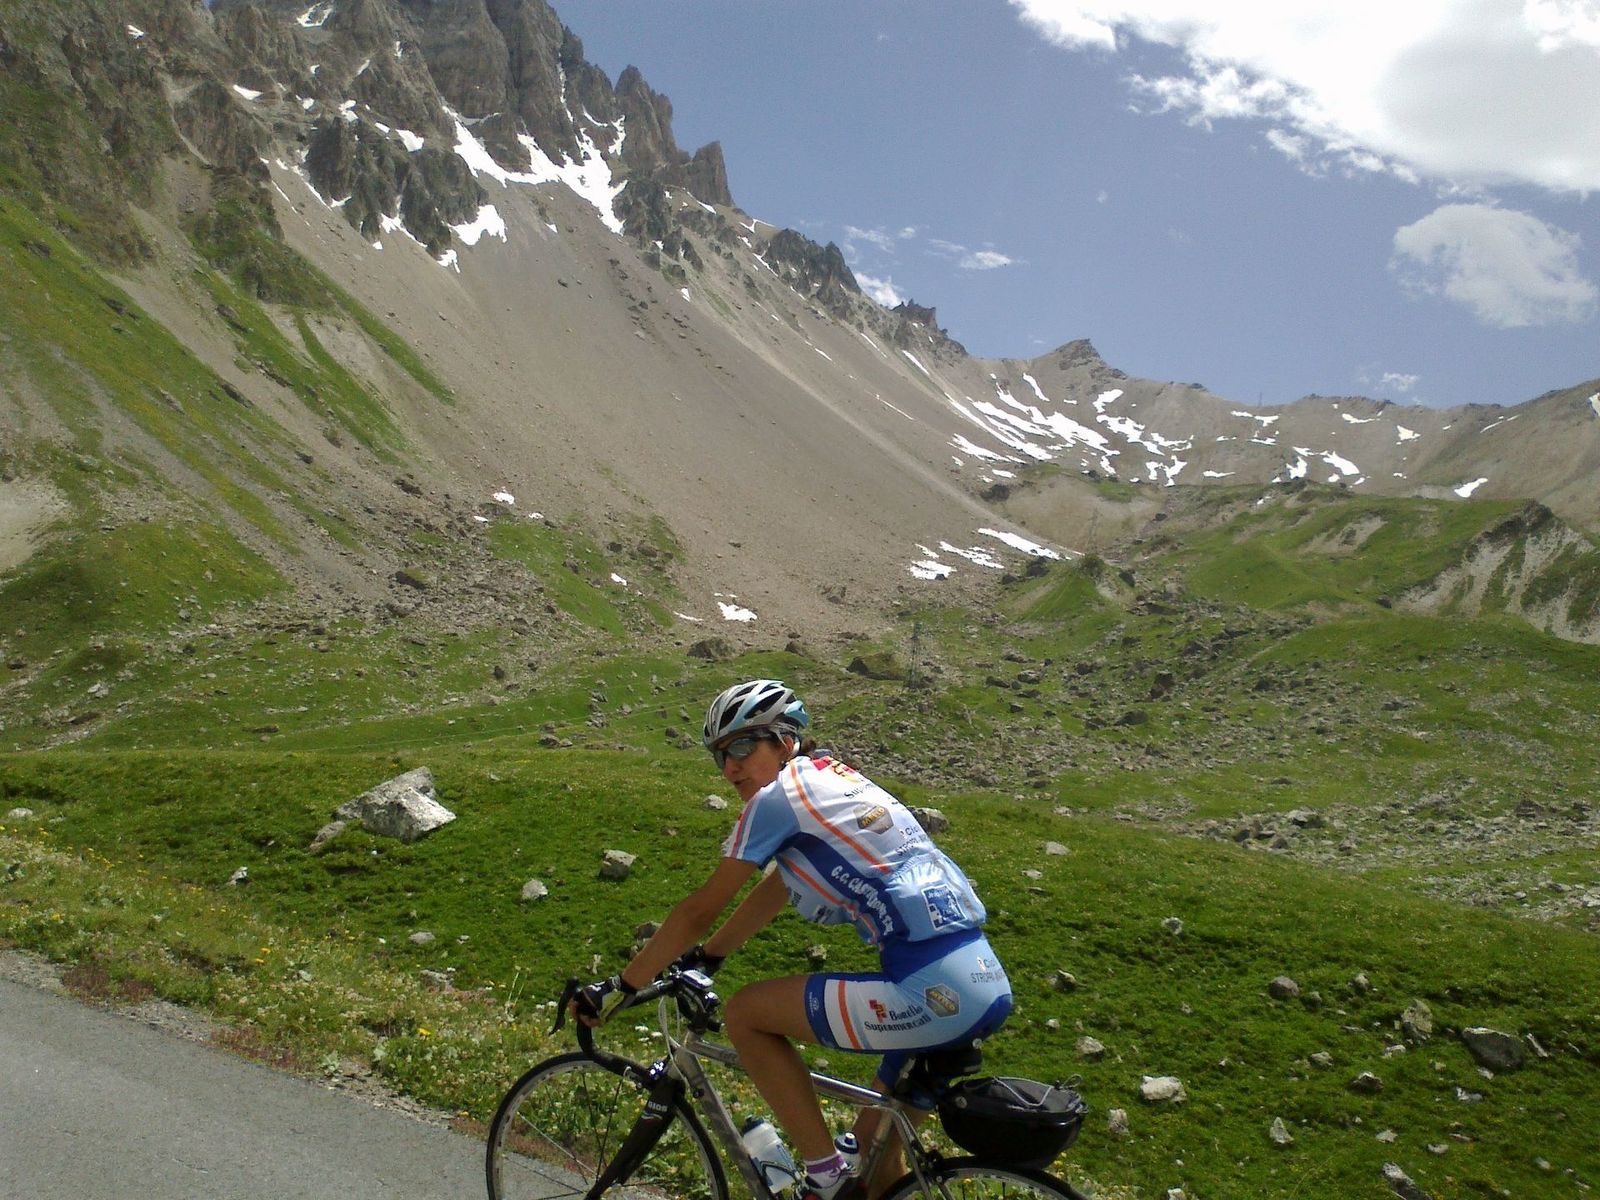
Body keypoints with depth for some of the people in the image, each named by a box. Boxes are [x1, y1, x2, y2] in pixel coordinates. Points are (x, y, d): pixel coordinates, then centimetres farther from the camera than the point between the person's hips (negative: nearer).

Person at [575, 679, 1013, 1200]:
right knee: (875, 1145, 26)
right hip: (989, 985, 9)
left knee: (744, 1014, 4)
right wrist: (704, 956, 38)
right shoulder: (832, 778, 21)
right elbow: (775, 890, 32)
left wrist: (620, 987, 11)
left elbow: (700, 908, 1)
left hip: (932, 992, -9)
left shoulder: (779, 793, -3)